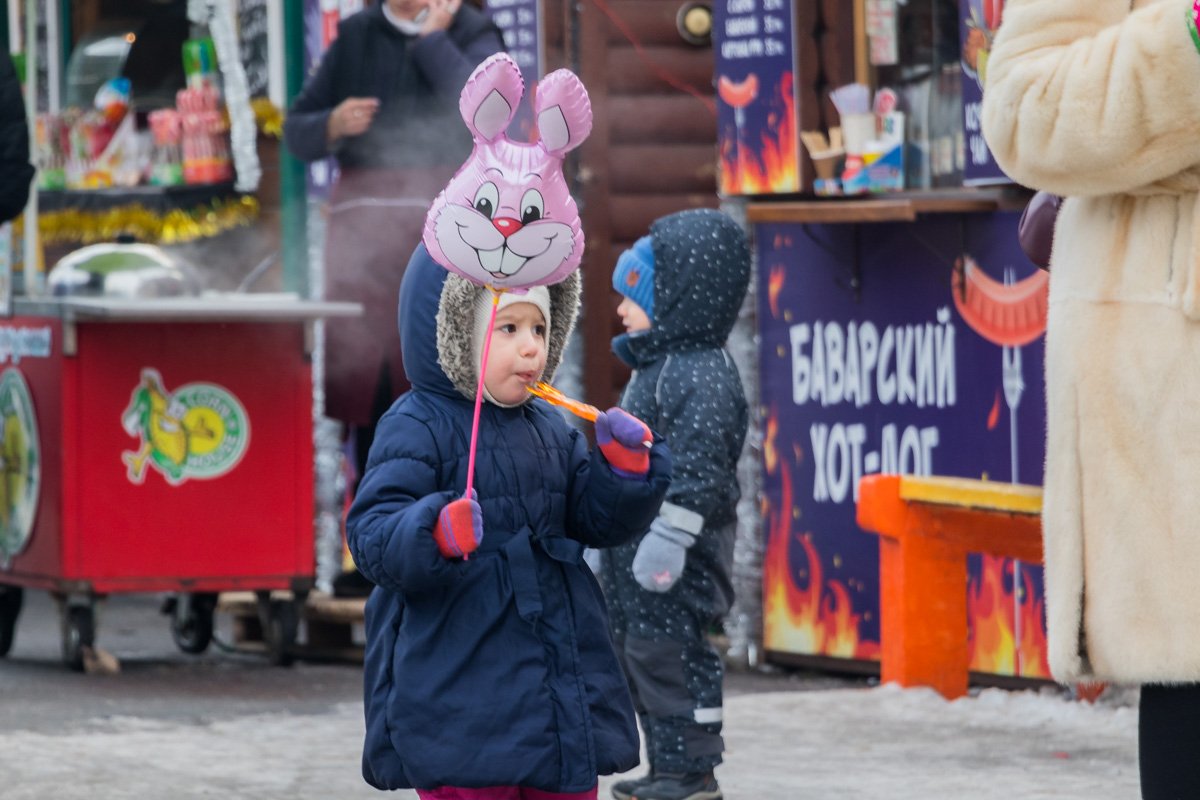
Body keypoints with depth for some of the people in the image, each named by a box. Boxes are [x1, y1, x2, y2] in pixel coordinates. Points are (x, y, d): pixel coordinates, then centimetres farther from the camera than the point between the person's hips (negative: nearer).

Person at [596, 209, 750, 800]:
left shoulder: (700, 376, -18)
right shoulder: (655, 368, 17)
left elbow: (695, 467, -25)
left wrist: (668, 537, -28)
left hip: (675, 557, -11)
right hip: (635, 546, 11)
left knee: (667, 651, -8)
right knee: (638, 651, 13)